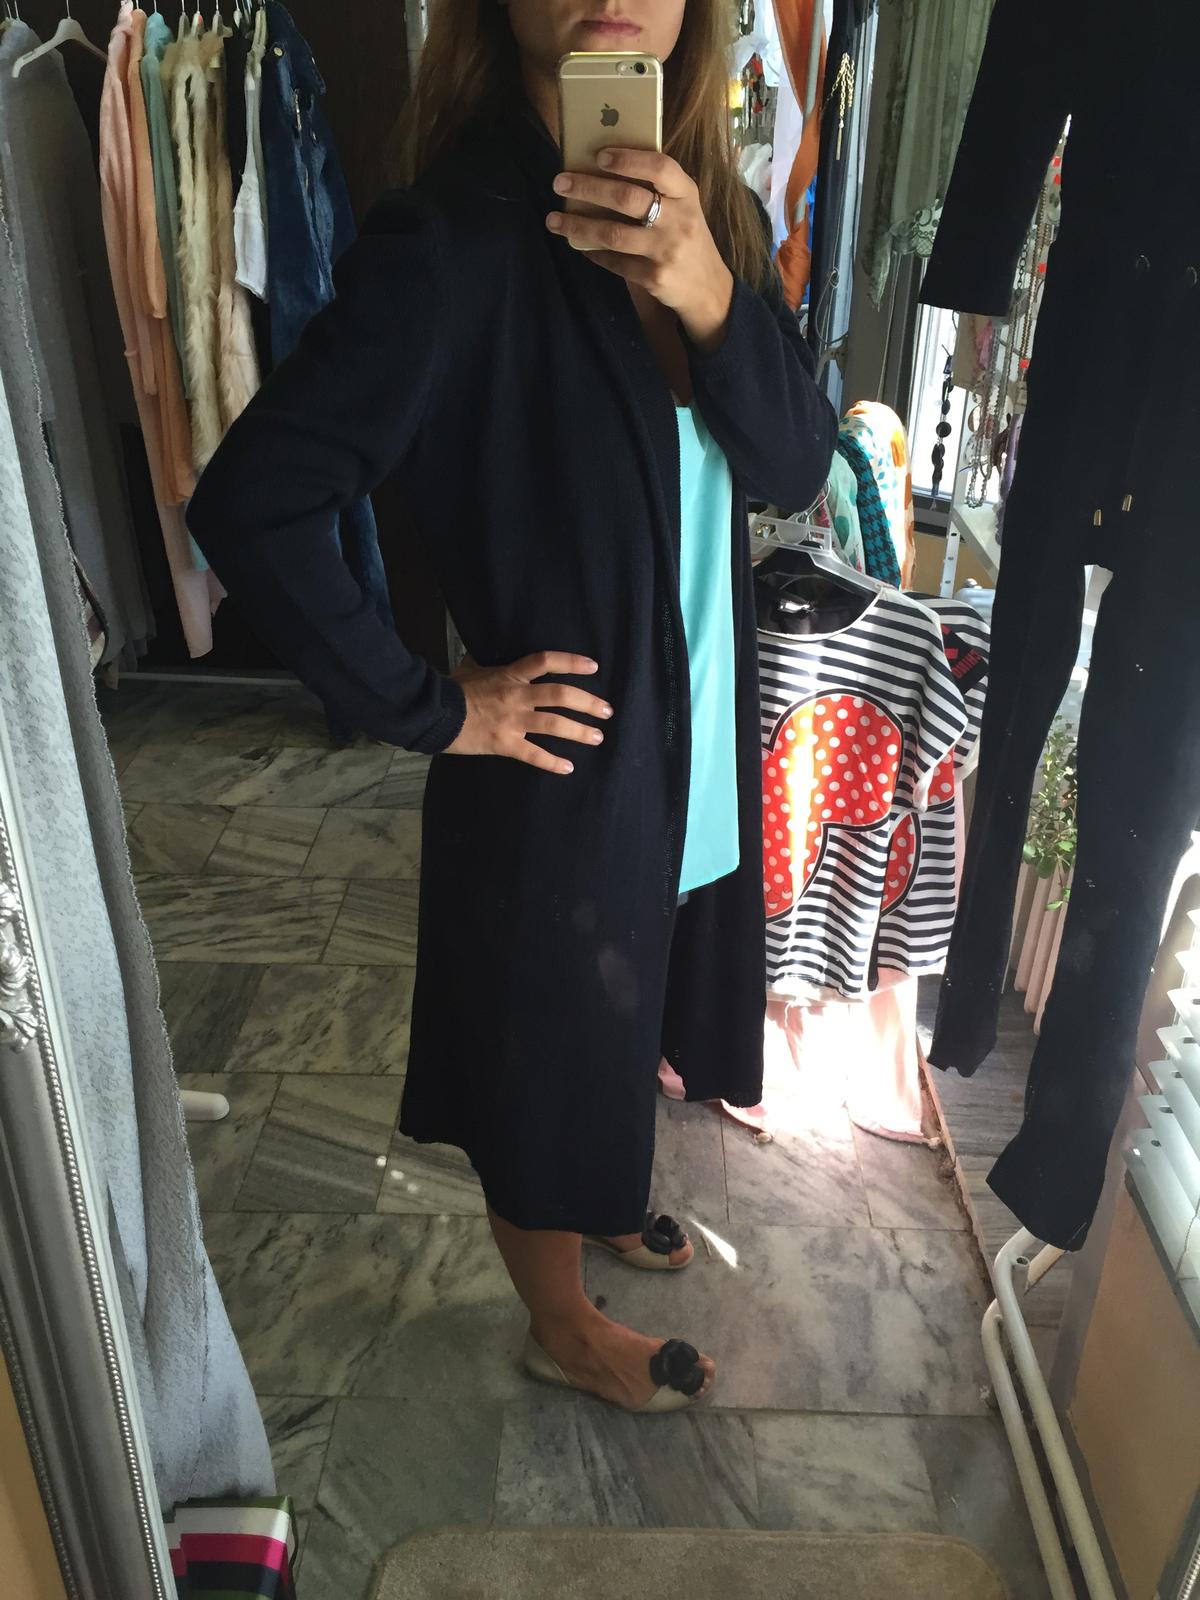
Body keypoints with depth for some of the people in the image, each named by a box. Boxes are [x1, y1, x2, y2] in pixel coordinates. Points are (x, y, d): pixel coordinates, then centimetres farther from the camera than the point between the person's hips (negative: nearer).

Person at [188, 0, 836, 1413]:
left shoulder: (708, 215, -1)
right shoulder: (457, 238, -23)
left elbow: (794, 471, -7)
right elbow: (251, 505, -25)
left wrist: (712, 297, -25)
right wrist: (429, 710, -18)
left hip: (696, 744, 7)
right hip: (560, 771, -7)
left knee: (626, 1021, 29)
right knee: (547, 1051, 16)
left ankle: (599, 1203, 60)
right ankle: (563, 1324, 46)